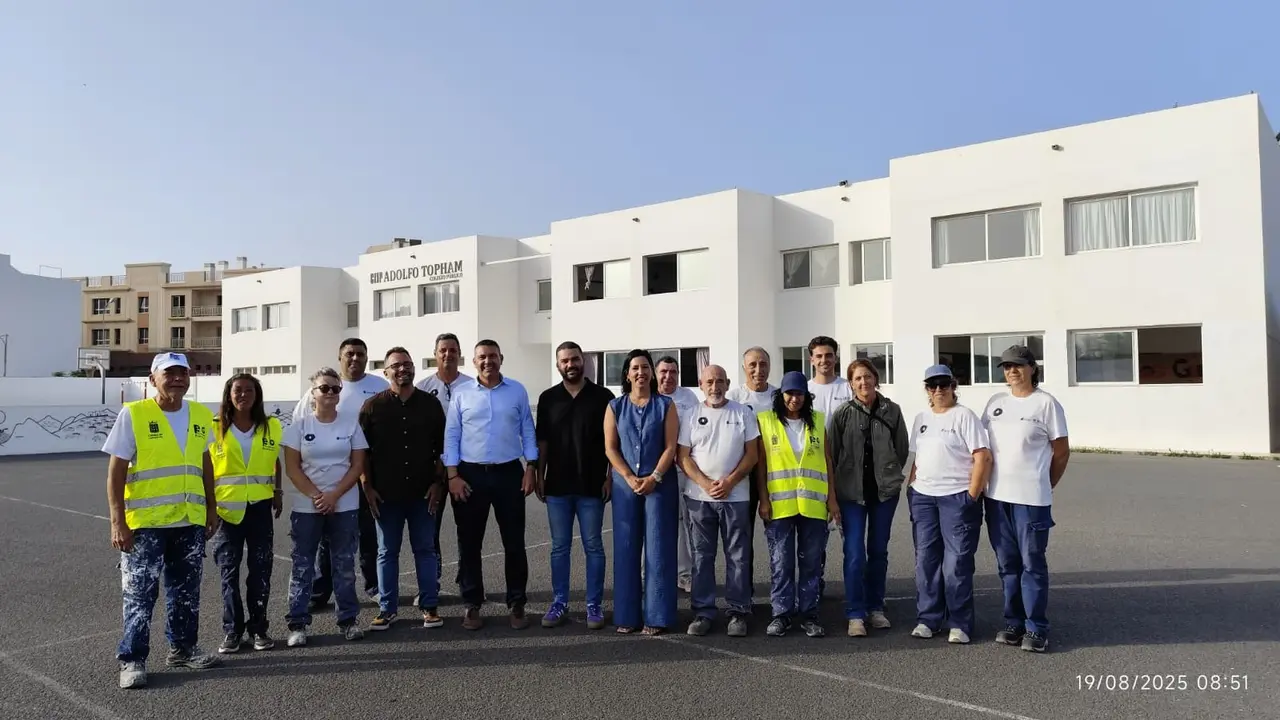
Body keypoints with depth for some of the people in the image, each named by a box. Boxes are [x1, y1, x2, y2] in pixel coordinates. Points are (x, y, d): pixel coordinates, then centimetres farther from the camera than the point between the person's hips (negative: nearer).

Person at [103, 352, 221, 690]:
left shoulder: (201, 416, 5)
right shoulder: (133, 414, -9)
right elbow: (116, 472, -8)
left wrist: (211, 510, 13)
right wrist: (118, 522, -13)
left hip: (190, 521, 5)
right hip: (145, 522, -4)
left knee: (186, 591, 14)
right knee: (139, 593, 2)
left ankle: (182, 647, 28)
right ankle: (132, 659, 14)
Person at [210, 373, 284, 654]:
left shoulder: (272, 427, 1)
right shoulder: (214, 427, -4)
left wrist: (278, 492, 10)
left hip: (260, 507, 1)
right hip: (226, 508, -1)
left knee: (261, 570, 7)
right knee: (229, 571, 6)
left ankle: (258, 628, 18)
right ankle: (232, 630, 17)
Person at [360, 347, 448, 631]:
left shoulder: (430, 403, 3)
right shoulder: (373, 406, 1)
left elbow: (441, 447, 6)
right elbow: (362, 450, 2)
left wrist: (438, 483, -1)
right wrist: (367, 487, -3)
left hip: (423, 491, 0)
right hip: (386, 493, 0)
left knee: (426, 549, 8)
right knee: (387, 552, 8)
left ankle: (429, 606, 17)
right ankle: (387, 609, 19)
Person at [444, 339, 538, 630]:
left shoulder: (517, 391, 3)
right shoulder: (461, 394, 2)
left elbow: (527, 431, 6)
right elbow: (451, 436, 1)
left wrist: (531, 469, -1)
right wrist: (453, 476, -5)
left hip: (509, 473, 0)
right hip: (470, 474, 0)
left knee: (514, 542, 5)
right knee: (469, 543, 7)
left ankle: (517, 604, 17)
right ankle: (472, 605, 20)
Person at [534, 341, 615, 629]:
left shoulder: (602, 396, -1)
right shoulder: (548, 398, 6)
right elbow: (542, 441, 9)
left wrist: (610, 477, -6)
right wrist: (539, 476, 3)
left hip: (591, 486, -2)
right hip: (557, 486, 2)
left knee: (593, 547, 5)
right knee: (559, 547, 9)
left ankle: (594, 605, 14)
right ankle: (559, 602, 19)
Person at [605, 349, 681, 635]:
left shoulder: (665, 405, 3)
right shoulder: (615, 406, 7)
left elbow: (671, 446, -3)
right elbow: (610, 447, 1)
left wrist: (654, 477, -13)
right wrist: (630, 478, -10)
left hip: (660, 484, -1)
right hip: (625, 484, 2)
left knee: (658, 548, -1)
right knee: (626, 548, 3)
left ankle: (656, 616, 7)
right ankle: (626, 614, 12)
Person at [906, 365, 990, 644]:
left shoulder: (964, 416, -5)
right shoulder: (921, 418, 14)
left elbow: (983, 458, -10)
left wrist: (972, 495, -14)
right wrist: (910, 488, 11)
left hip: (956, 497, -6)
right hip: (923, 497, 6)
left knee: (957, 562, -2)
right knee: (926, 560, 9)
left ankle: (960, 624, 9)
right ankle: (927, 619, 18)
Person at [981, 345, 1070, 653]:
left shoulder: (1046, 403, -4)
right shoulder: (995, 402, 10)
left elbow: (1062, 451, 0)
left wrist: (1046, 486, 6)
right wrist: (982, 482, 9)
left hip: (1031, 499, -5)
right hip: (996, 497, 5)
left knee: (1033, 564, 0)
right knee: (1007, 564, 12)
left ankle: (1036, 629, 10)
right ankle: (1013, 623, 23)